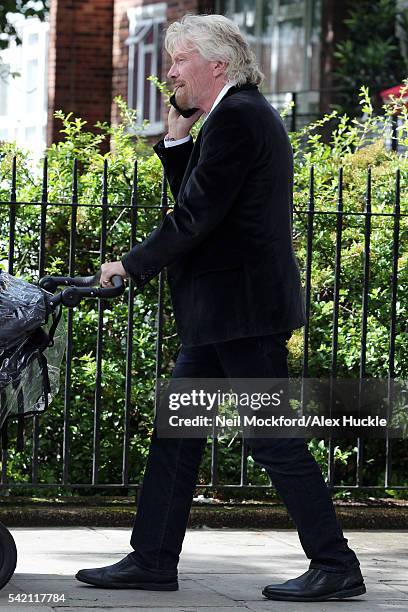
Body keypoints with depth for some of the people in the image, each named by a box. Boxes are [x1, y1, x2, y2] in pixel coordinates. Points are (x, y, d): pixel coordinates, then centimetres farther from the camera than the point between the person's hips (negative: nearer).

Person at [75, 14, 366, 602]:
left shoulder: (235, 117, -15)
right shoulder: (245, 113, 17)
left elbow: (196, 215, -19)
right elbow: (196, 201, 18)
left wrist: (133, 265, -9)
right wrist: (178, 139, 9)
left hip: (244, 309, -11)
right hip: (226, 311, 11)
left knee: (274, 440, -6)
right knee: (175, 431, 11)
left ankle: (336, 565, -1)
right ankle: (153, 559, 16)